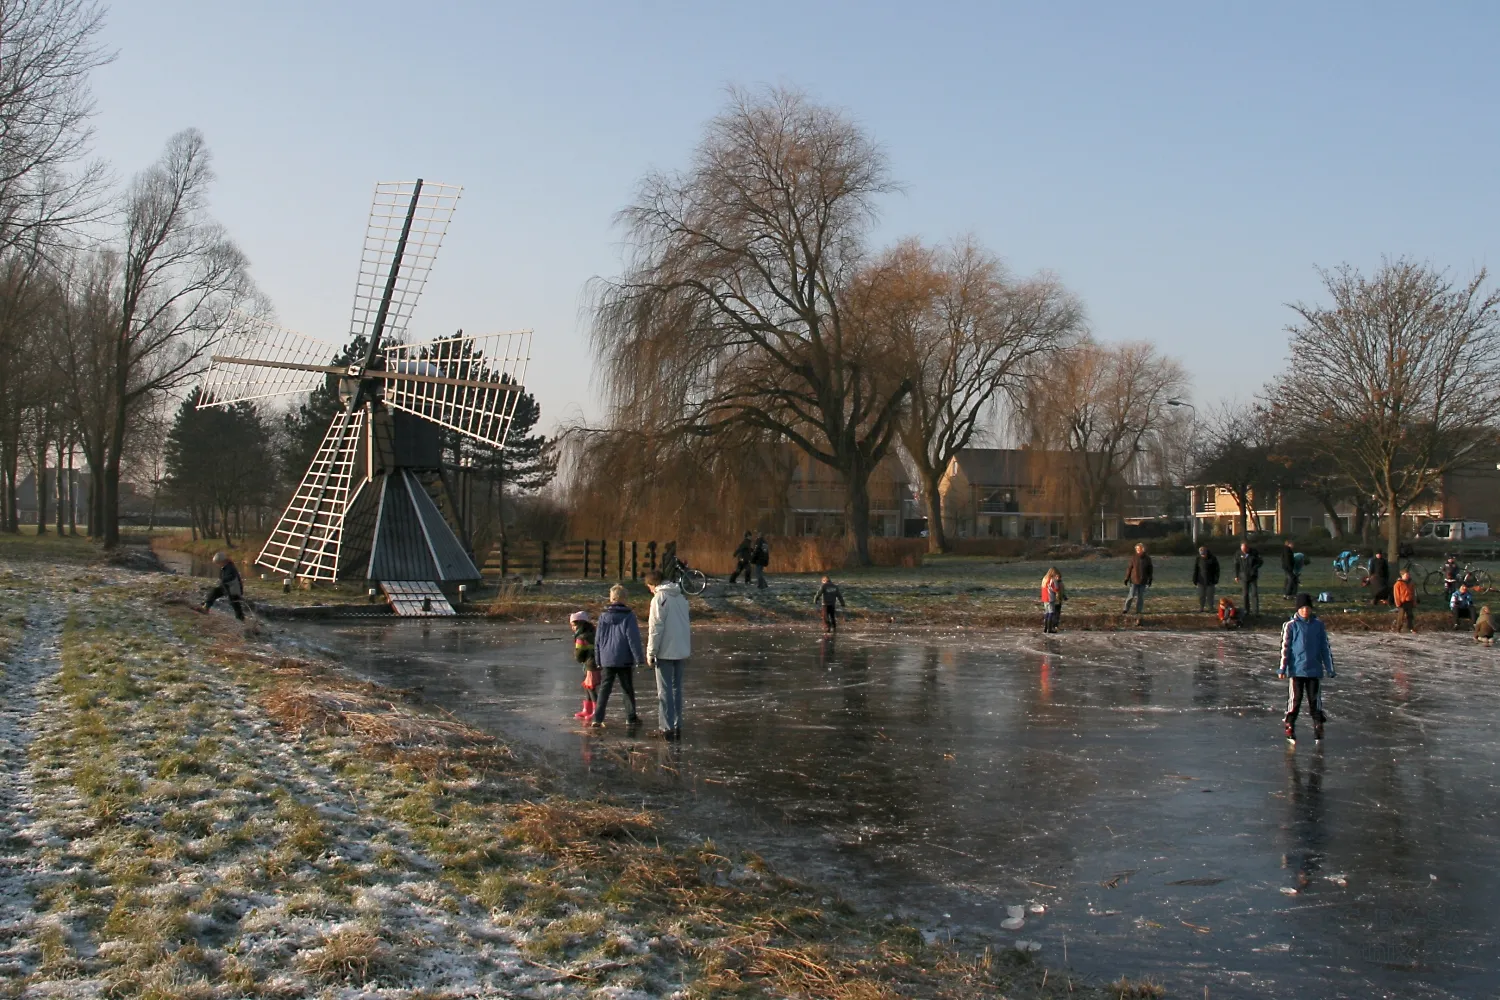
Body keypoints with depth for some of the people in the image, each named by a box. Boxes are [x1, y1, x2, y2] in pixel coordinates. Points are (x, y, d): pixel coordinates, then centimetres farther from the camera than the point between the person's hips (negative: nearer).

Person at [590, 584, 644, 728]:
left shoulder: (603, 616, 3)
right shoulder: (628, 615, -9)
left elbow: (597, 639, 8)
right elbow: (634, 639, -12)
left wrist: (598, 660, 17)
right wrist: (639, 658, -7)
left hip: (607, 660, 3)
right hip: (624, 660, -3)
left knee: (604, 689, 5)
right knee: (628, 689, 10)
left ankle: (597, 719, -4)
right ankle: (631, 717, 17)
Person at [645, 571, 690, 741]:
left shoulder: (659, 598, -12)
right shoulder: (681, 597, 12)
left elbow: (655, 628, -16)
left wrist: (651, 653, -10)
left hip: (665, 652, -7)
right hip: (681, 651, 7)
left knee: (665, 691, -2)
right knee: (677, 688, 14)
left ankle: (667, 728, -3)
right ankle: (677, 726, 16)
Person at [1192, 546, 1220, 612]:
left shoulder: (1213, 558, -5)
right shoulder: (1198, 559, -1)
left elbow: (1216, 570, 1)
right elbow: (1195, 571, 4)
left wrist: (1216, 580, -4)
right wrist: (1195, 581, 1)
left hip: (1210, 581, -1)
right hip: (1201, 581, 1)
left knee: (1210, 595, 5)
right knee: (1201, 595, 3)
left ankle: (1210, 607, 13)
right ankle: (1201, 607, 9)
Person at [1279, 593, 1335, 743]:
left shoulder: (1318, 625, 4)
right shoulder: (1291, 625, -2)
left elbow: (1325, 648, 10)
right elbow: (1285, 647, -3)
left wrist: (1329, 668, 9)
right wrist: (1282, 668, -7)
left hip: (1315, 669, 2)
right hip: (1296, 669, -2)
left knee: (1315, 700, 8)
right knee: (1295, 699, 1)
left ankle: (1318, 729, 17)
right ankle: (1289, 726, 12)